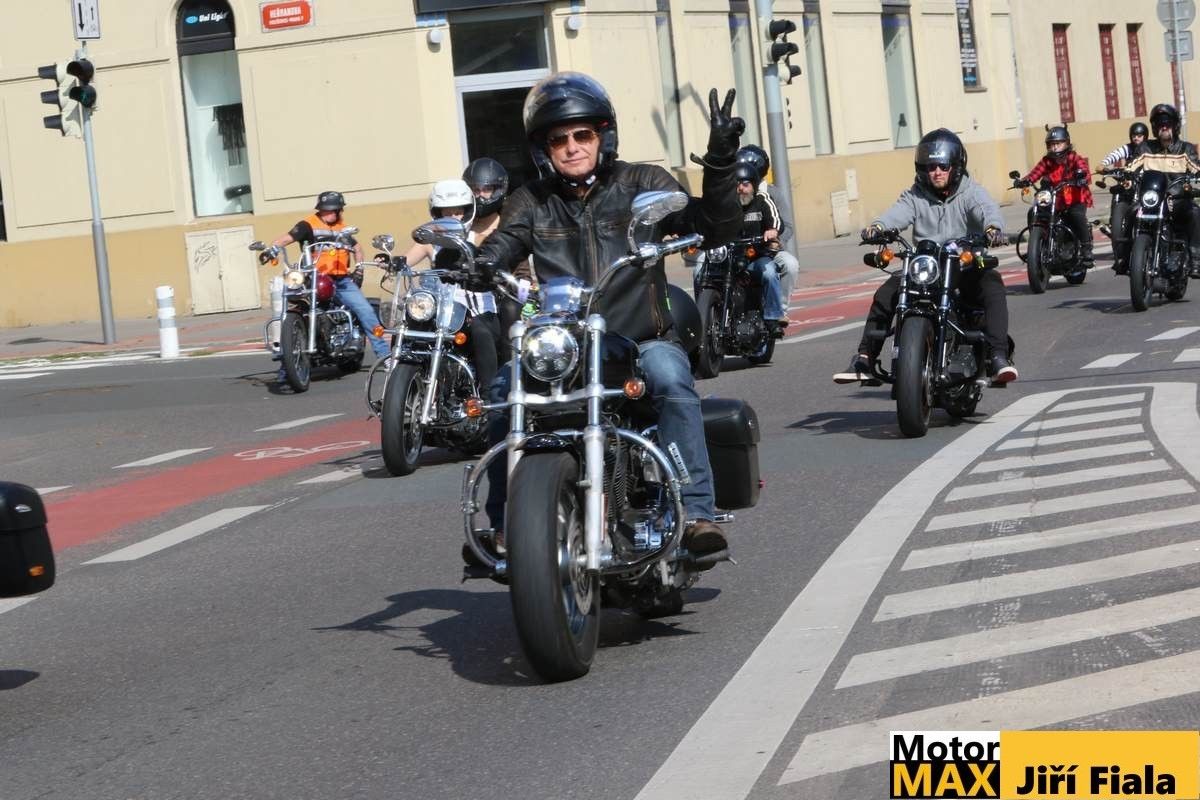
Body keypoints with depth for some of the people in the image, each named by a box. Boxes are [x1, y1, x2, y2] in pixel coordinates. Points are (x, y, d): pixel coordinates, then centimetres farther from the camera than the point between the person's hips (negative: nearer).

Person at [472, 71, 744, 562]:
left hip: (642, 342, -2)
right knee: (504, 387, -23)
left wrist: (720, 164, -19)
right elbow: (497, 250, -3)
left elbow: (716, 227, -5)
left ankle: (697, 512, -35)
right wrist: (466, 265, -26)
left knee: (669, 374, -35)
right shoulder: (532, 203, 11)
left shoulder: (642, 184, 5)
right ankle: (503, 526, -12)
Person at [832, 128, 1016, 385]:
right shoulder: (915, 196, 9)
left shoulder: (971, 192, 3)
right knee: (887, 292, -20)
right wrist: (877, 226, -36)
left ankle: (998, 357, -39)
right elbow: (898, 213, -11)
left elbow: (987, 209, -19)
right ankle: (864, 359, -14)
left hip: (966, 265, -2)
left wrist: (993, 227, -44)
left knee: (991, 284, -33)